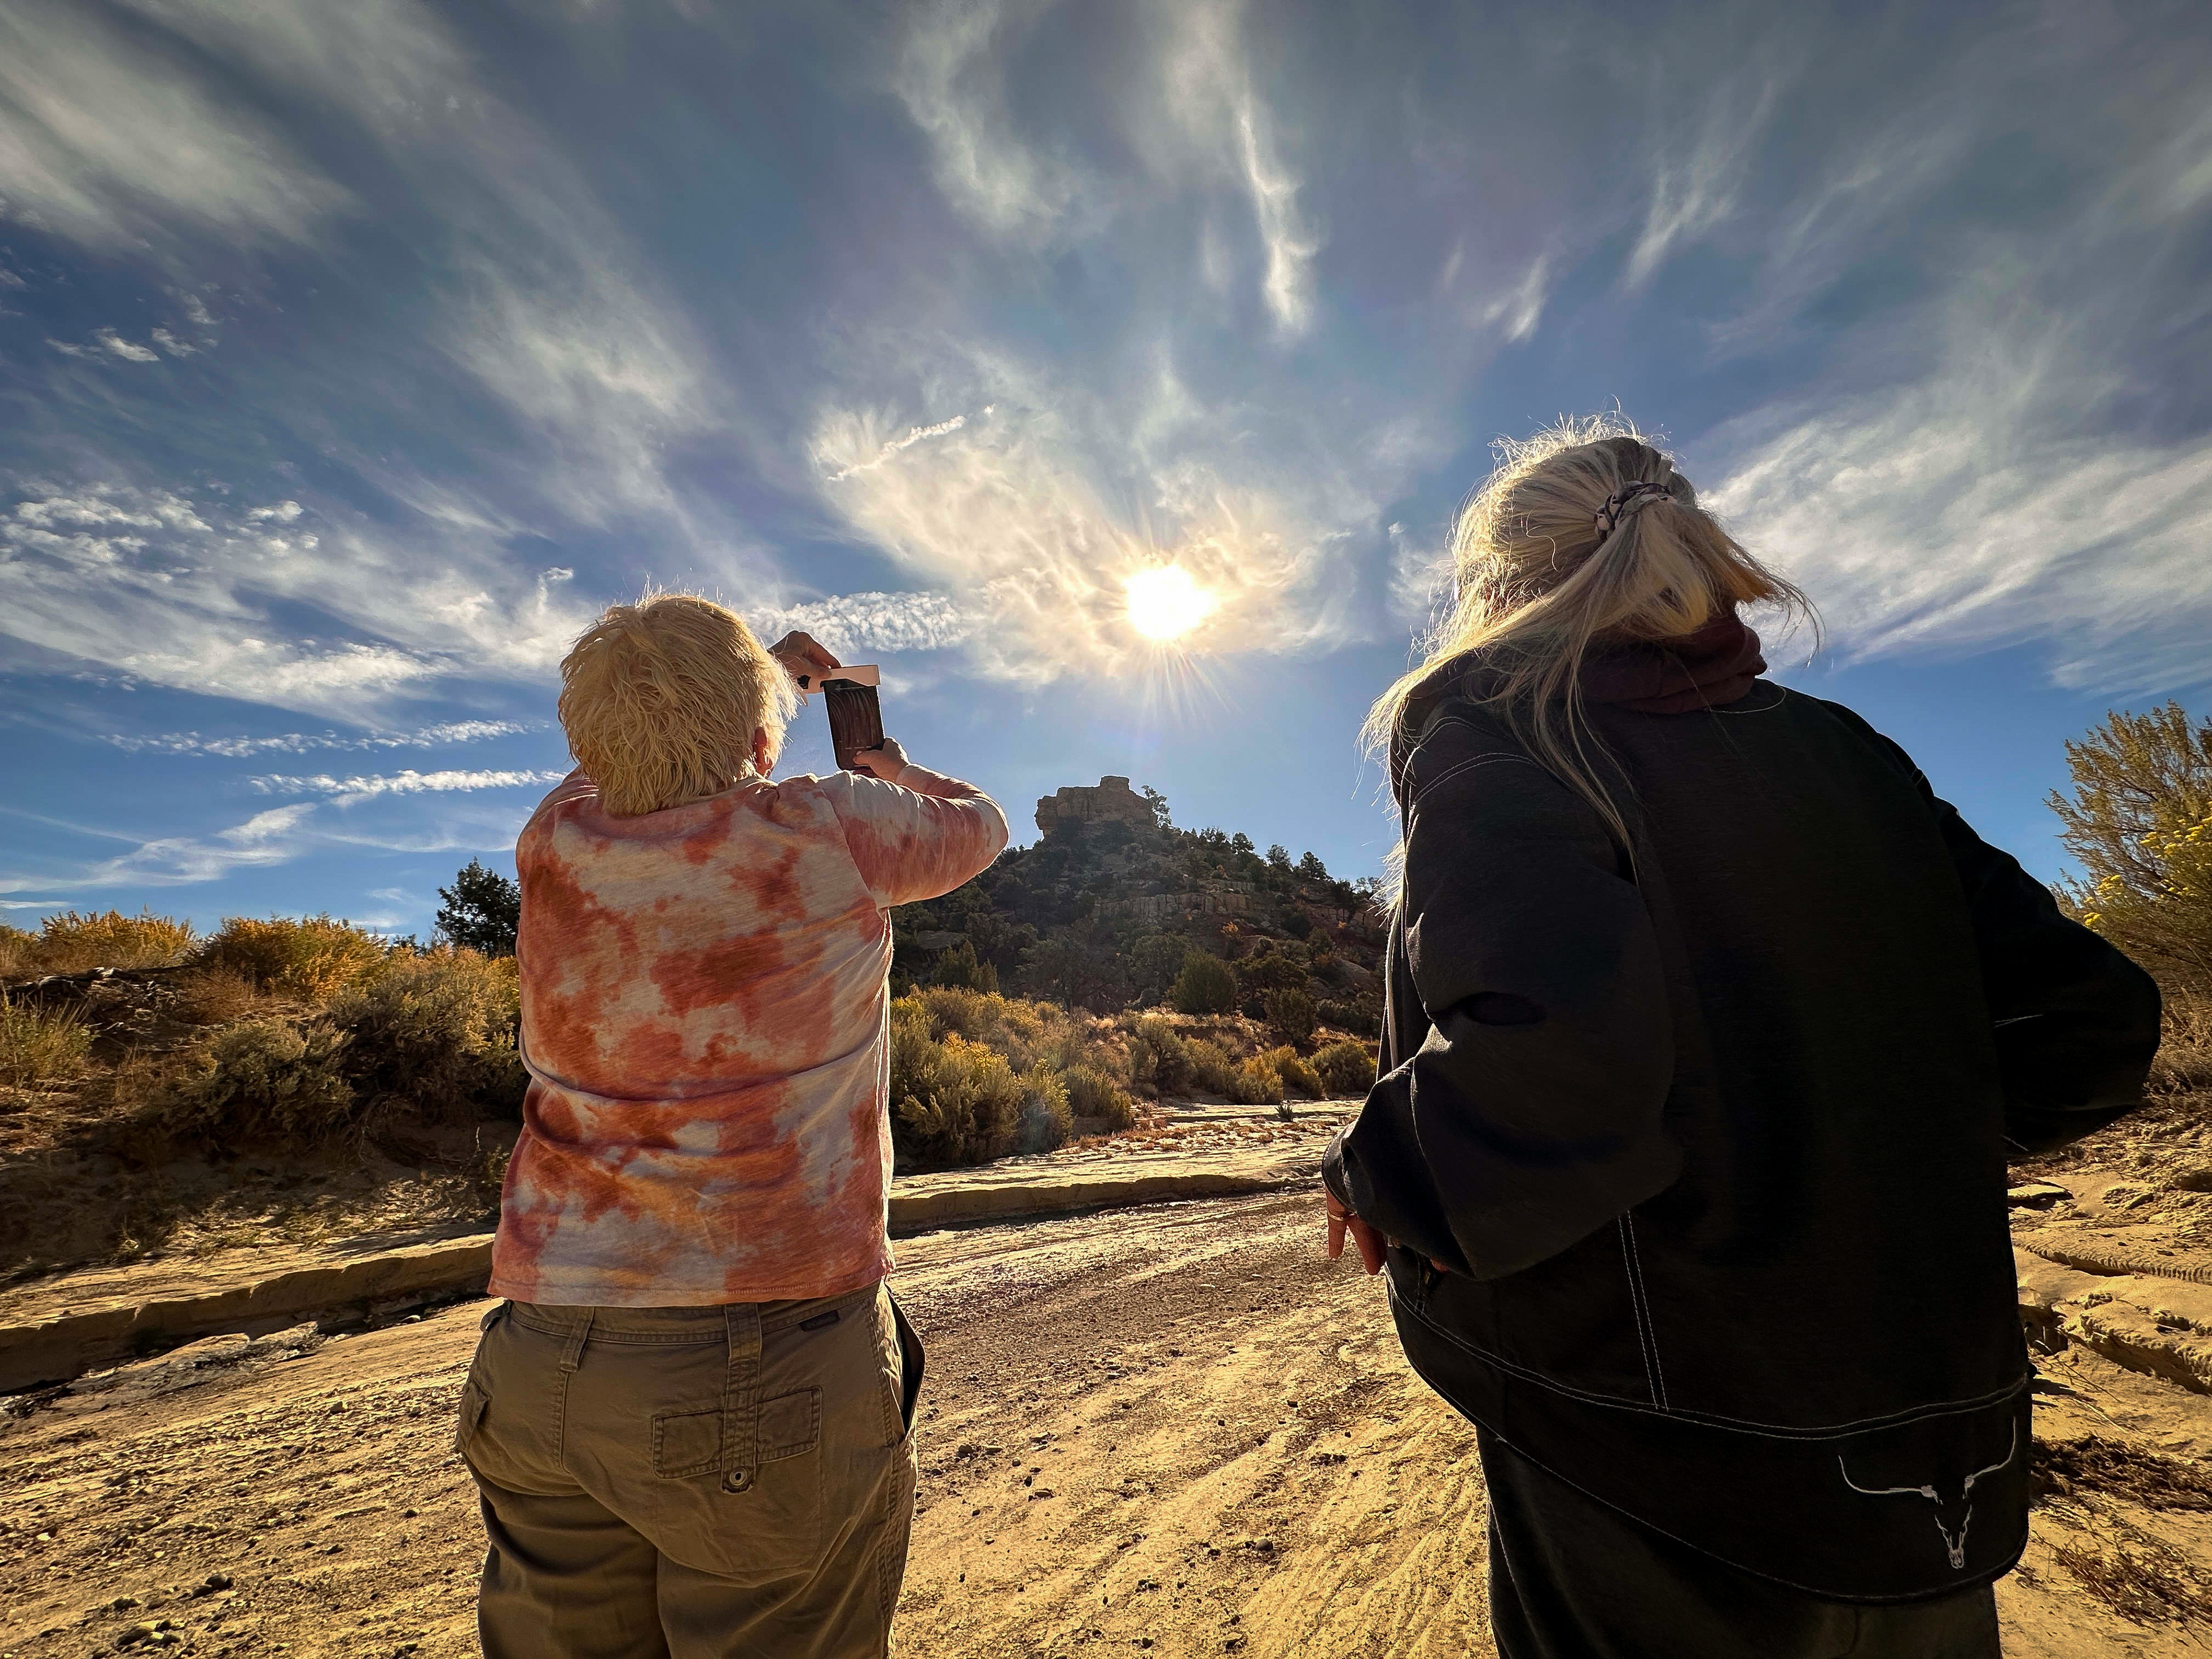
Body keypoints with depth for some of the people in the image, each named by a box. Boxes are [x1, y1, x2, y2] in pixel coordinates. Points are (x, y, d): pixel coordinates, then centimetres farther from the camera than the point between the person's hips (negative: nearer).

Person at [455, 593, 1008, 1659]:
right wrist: (891, 770, 28)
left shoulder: (556, 844, 0)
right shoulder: (828, 836, -13)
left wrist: (771, 669, 37)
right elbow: (978, 826, 7)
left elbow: (628, 760, 24)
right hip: (769, 1371, -5)